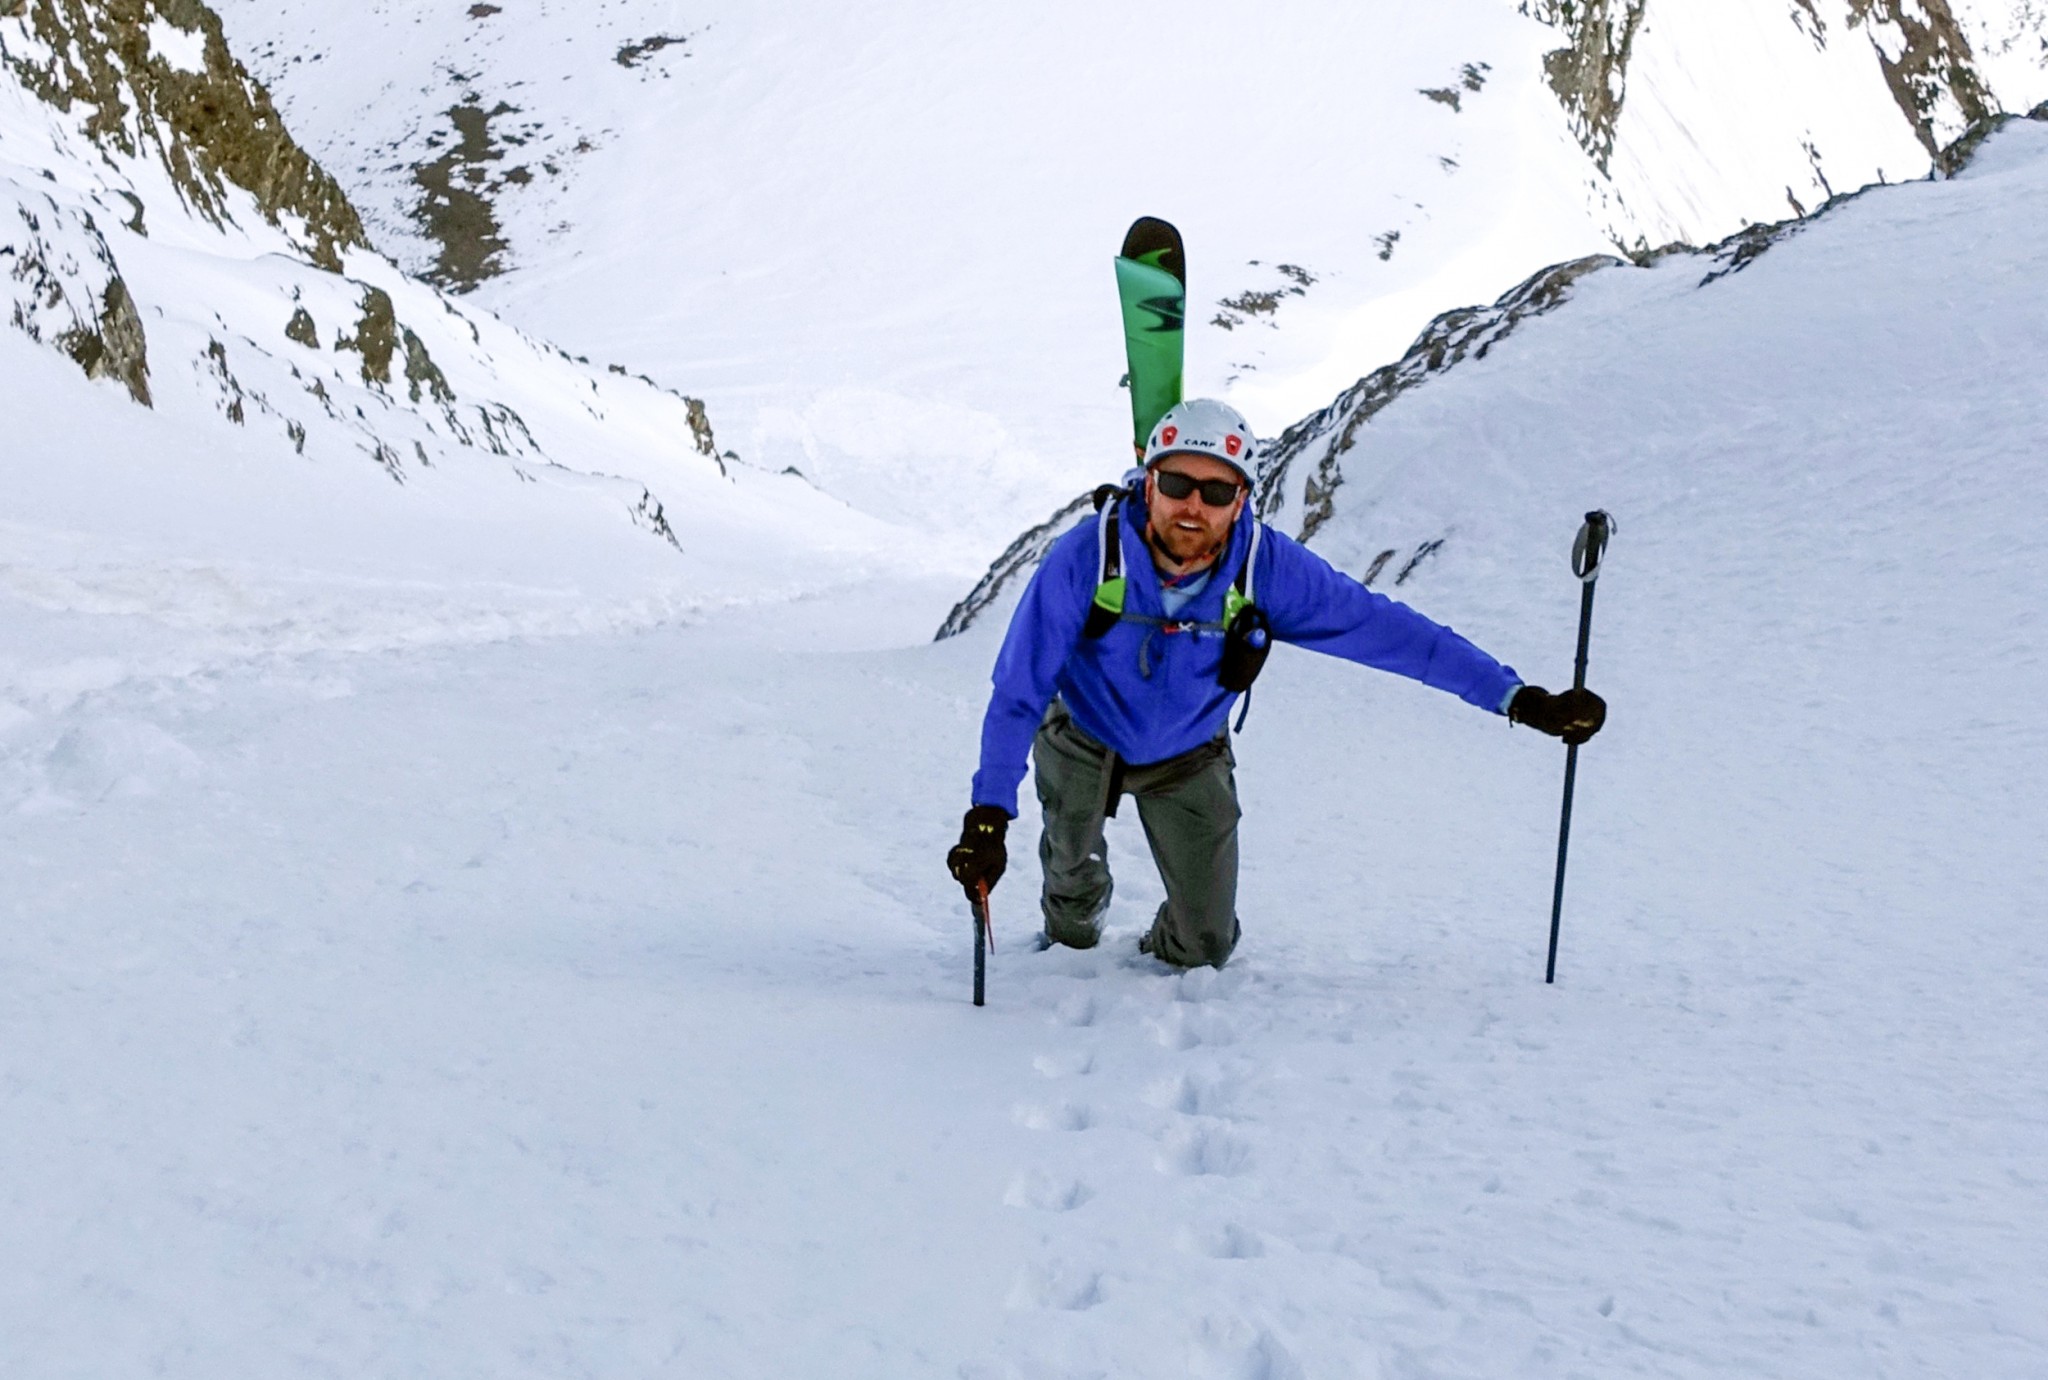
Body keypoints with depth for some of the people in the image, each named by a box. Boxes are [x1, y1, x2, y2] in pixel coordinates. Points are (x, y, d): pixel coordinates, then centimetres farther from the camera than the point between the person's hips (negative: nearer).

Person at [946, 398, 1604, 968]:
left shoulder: (1267, 568, -28)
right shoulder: (1086, 558, -33)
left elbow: (1385, 628, -24)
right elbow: (1019, 690, -28)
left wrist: (1518, 699, -28)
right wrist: (987, 816, -35)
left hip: (1187, 759, 1)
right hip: (1084, 740, -1)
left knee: (1207, 944, 0)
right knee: (1072, 857, -21)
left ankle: (1165, 953, 38)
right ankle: (1071, 938, 16)